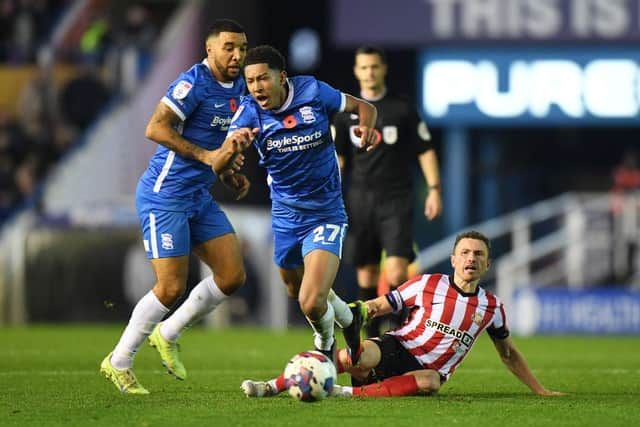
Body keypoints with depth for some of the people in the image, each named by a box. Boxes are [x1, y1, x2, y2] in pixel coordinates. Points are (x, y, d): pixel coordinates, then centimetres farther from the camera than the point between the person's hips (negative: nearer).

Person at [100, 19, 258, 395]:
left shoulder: (239, 88, 9)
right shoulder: (195, 82, -17)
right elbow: (156, 129, -23)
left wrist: (228, 173, 7)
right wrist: (207, 156, -25)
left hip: (200, 196, 9)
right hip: (165, 195, -9)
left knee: (233, 276, 3)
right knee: (171, 288, -10)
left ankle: (168, 335, 20)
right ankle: (119, 362, 7)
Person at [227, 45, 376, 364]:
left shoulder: (312, 92, -17)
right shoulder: (249, 113, -15)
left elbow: (363, 107, -1)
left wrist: (366, 126, -24)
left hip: (325, 214, -4)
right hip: (285, 215, 4)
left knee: (312, 303, -18)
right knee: (296, 291, 25)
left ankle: (324, 343, 17)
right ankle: (348, 317, 57)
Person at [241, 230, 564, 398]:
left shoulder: (491, 307, 10)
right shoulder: (428, 285, 4)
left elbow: (508, 353, 23)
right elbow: (381, 304, 8)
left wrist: (540, 390, 21)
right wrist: (366, 309, -17)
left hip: (429, 370, 1)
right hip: (396, 349, -1)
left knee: (430, 382, -40)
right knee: (355, 357, -36)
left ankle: (350, 393, -41)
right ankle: (273, 386, -33)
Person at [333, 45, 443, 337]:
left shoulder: (403, 110, 2)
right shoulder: (346, 113, 7)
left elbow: (425, 151, 6)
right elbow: (336, 159, 9)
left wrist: (434, 189, -2)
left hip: (396, 202, -2)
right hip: (360, 201, 2)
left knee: (396, 273, -16)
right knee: (366, 275, 5)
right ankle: (372, 338, 15)